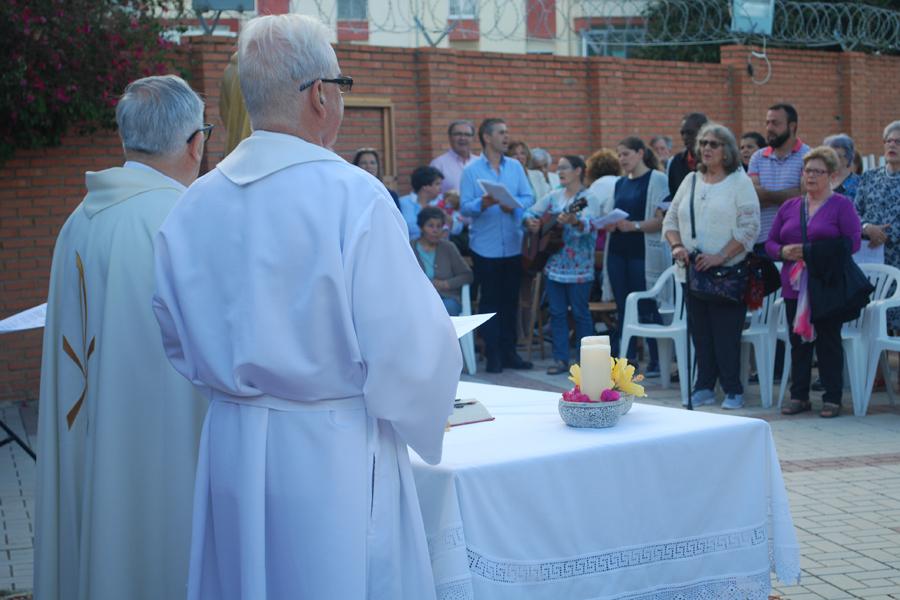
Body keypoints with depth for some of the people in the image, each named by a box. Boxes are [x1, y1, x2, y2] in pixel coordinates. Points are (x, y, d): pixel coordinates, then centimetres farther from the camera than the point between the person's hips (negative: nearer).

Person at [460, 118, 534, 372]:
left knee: (510, 300, 9)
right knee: (490, 301, 3)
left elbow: (529, 198, 1)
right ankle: (493, 354, 8)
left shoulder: (515, 167, 7)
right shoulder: (471, 170, -3)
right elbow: (464, 207, -10)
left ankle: (509, 351, 17)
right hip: (485, 246, -3)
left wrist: (515, 205, -19)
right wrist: (482, 203, -28)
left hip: (512, 244, 3)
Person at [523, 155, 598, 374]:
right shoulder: (553, 196, 9)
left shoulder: (588, 198, -8)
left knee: (580, 312, 2)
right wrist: (530, 222, -15)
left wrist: (574, 220, -47)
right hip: (554, 264, 6)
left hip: (578, 268, -5)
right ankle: (560, 359, 13)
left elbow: (587, 224, -25)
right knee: (557, 312, 7)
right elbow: (531, 213, 9)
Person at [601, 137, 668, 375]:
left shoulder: (656, 179, -5)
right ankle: (626, 357, 14)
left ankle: (656, 360, 3)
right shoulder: (620, 183, 17)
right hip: (617, 251, 7)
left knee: (647, 308, -4)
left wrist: (634, 226, -23)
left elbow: (662, 219, -13)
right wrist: (607, 224, -3)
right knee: (622, 308, 8)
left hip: (643, 253, -7)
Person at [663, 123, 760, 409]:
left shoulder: (739, 181, -3)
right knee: (700, 332, 8)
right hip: (694, 271, 5)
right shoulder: (691, 180, 14)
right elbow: (671, 219, 15)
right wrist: (677, 245, -4)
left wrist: (721, 256, -18)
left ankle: (733, 391, 5)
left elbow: (749, 227, -11)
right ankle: (704, 388, 15)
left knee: (726, 334, -4)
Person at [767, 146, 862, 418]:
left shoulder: (842, 206, 0)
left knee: (829, 342, -1)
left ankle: (832, 398, 6)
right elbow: (770, 243, 15)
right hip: (794, 286, 4)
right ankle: (799, 396, 15)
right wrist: (783, 251, -9)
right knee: (798, 342, 7)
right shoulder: (789, 207, 14)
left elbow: (852, 243, -11)